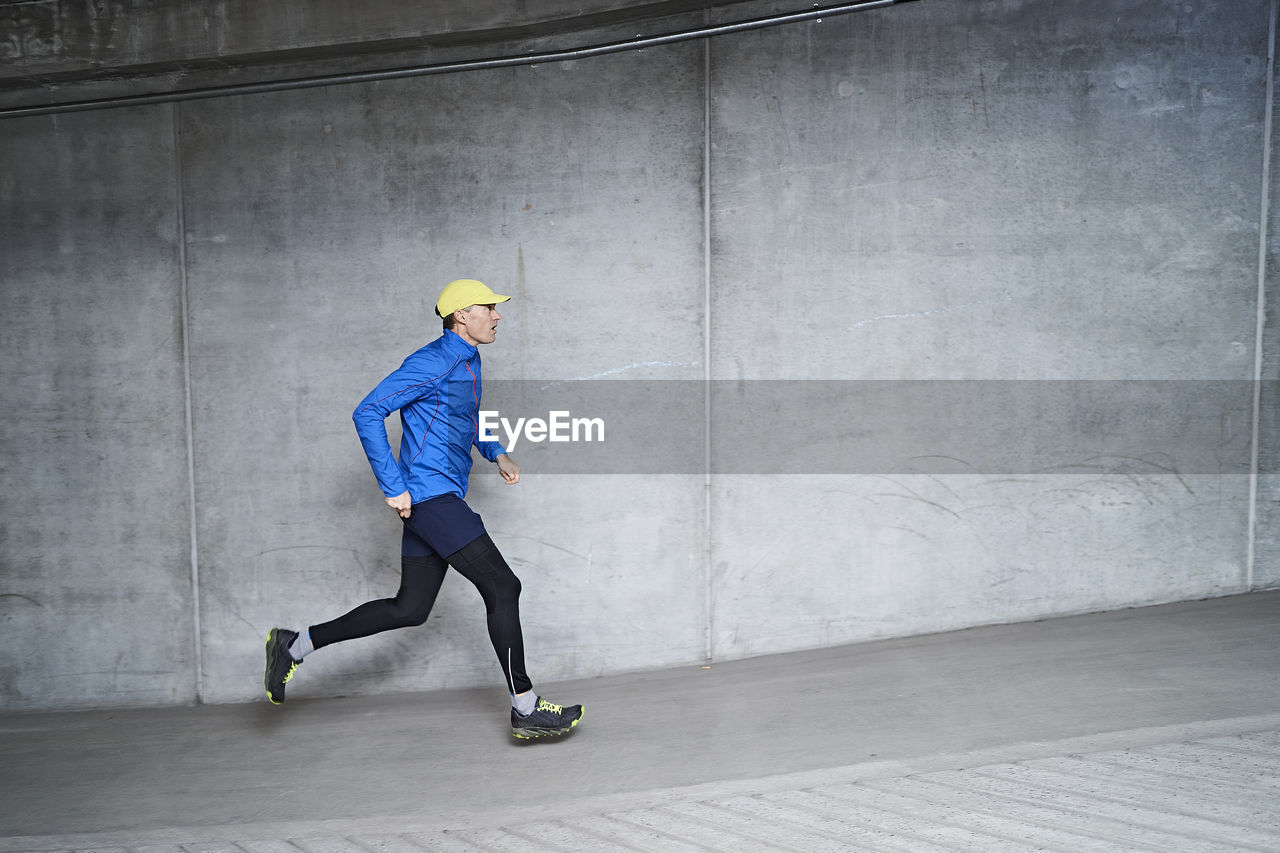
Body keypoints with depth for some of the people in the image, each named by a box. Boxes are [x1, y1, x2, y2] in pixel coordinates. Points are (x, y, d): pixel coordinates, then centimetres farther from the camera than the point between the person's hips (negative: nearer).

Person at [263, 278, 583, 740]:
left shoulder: (467, 362, 16)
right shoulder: (434, 361, -13)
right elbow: (367, 413, -17)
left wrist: (496, 454, 17)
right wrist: (394, 487, -19)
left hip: (442, 499, 10)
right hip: (430, 493, -10)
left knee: (410, 609, 12)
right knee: (503, 587, -9)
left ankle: (296, 644, 23)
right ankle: (525, 709, 0)